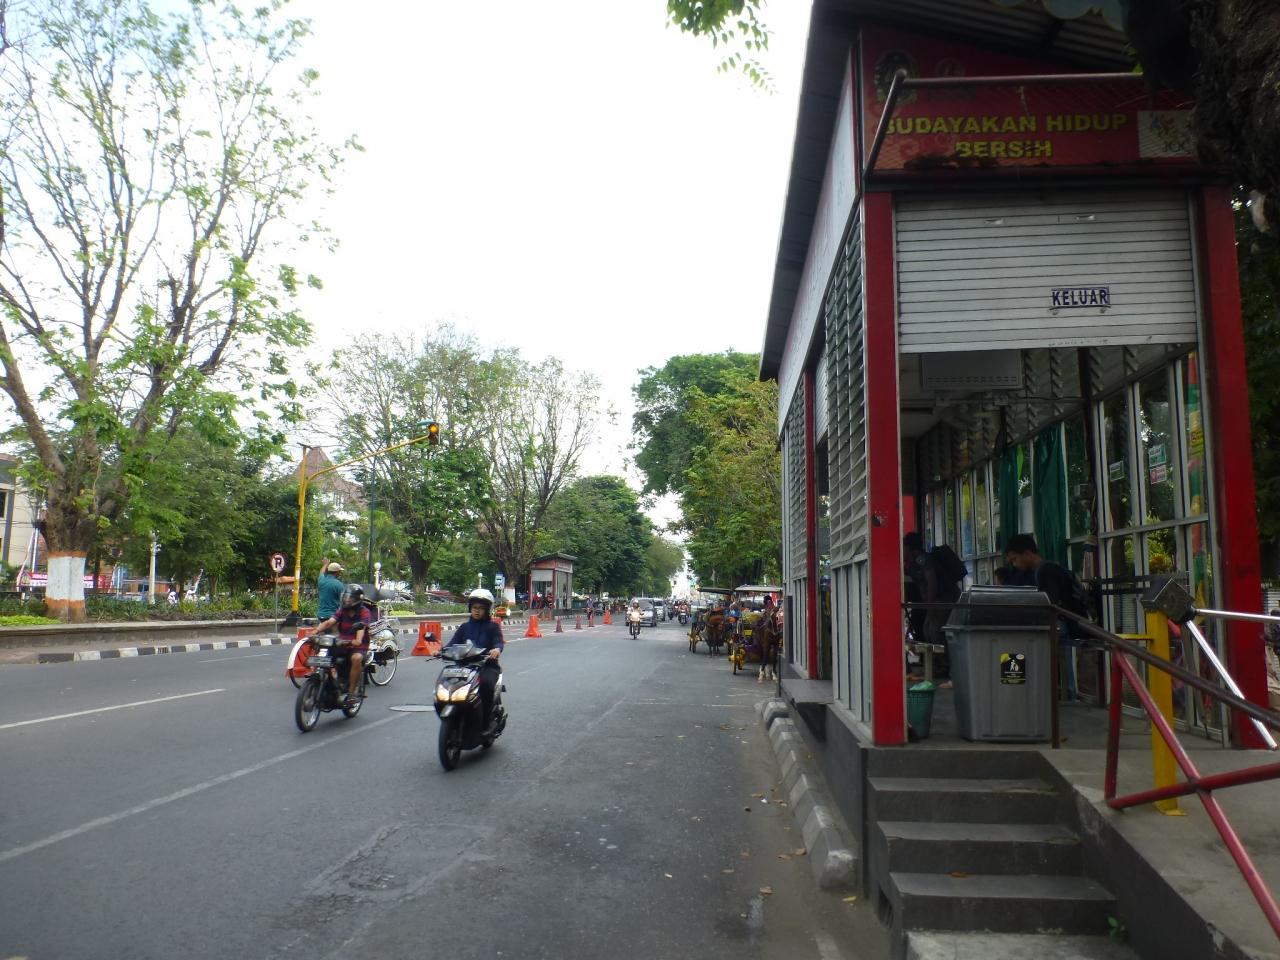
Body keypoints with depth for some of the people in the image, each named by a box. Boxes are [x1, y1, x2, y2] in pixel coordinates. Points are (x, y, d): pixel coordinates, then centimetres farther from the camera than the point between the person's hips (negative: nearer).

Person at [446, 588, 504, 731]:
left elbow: (499, 641, -9)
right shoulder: (464, 627, 18)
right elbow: (454, 643, 7)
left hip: (487, 665, -4)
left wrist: (497, 649, -33)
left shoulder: (493, 626, 7)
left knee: (486, 683, -35)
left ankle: (485, 723, -28)